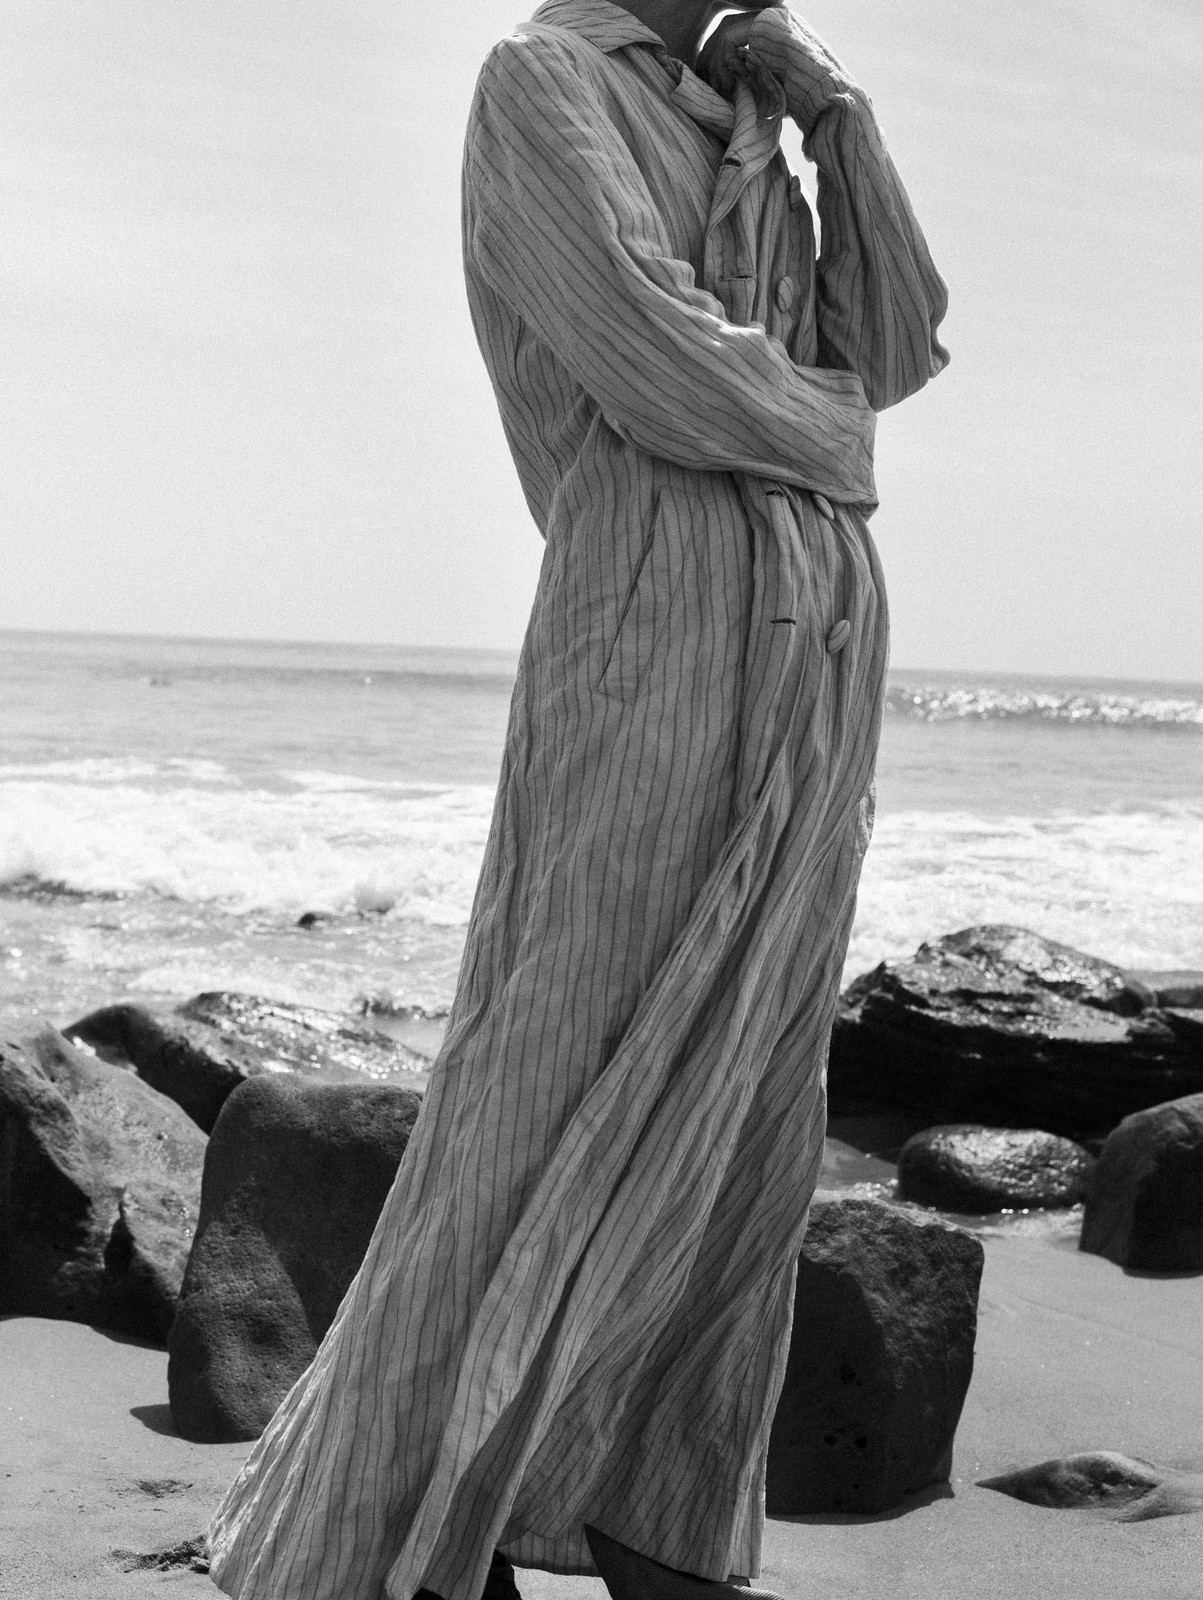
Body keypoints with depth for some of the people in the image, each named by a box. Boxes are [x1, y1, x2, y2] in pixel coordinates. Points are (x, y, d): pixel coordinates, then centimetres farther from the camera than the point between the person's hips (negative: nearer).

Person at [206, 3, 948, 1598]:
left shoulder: (739, 129, 23)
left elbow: (898, 347, 15)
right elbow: (656, 365, -13)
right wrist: (826, 430, 4)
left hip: (820, 655, 8)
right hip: (659, 623, -7)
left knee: (740, 1105, 6)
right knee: (563, 1095, -5)